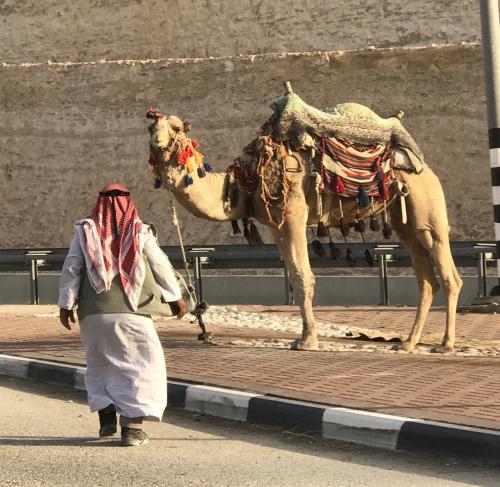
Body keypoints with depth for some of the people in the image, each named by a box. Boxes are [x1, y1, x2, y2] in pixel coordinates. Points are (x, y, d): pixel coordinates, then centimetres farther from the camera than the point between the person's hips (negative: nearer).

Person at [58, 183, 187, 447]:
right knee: (140, 365, 5)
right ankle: (132, 425, -5)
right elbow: (161, 266, 10)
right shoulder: (139, 232, 5)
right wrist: (176, 297, 22)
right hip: (131, 310, -2)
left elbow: (71, 268, 3)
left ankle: (106, 415, 12)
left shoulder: (85, 231, 6)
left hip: (93, 312, 2)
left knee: (99, 365, 20)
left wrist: (66, 304, 8)